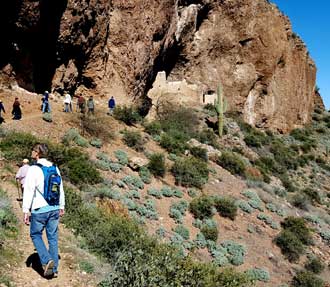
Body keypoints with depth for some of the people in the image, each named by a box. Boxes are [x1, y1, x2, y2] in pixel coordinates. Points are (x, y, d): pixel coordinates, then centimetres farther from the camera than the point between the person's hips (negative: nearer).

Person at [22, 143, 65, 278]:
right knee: (53, 238, 12)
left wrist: (26, 211, -13)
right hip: (54, 209, 5)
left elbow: (28, 191, -16)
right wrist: (61, 206, 21)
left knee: (35, 235, 15)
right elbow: (61, 189, 12)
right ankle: (54, 269, 17)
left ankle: (47, 260, -1)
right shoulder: (55, 168, 5)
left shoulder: (33, 169, -13)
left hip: (39, 210, -5)